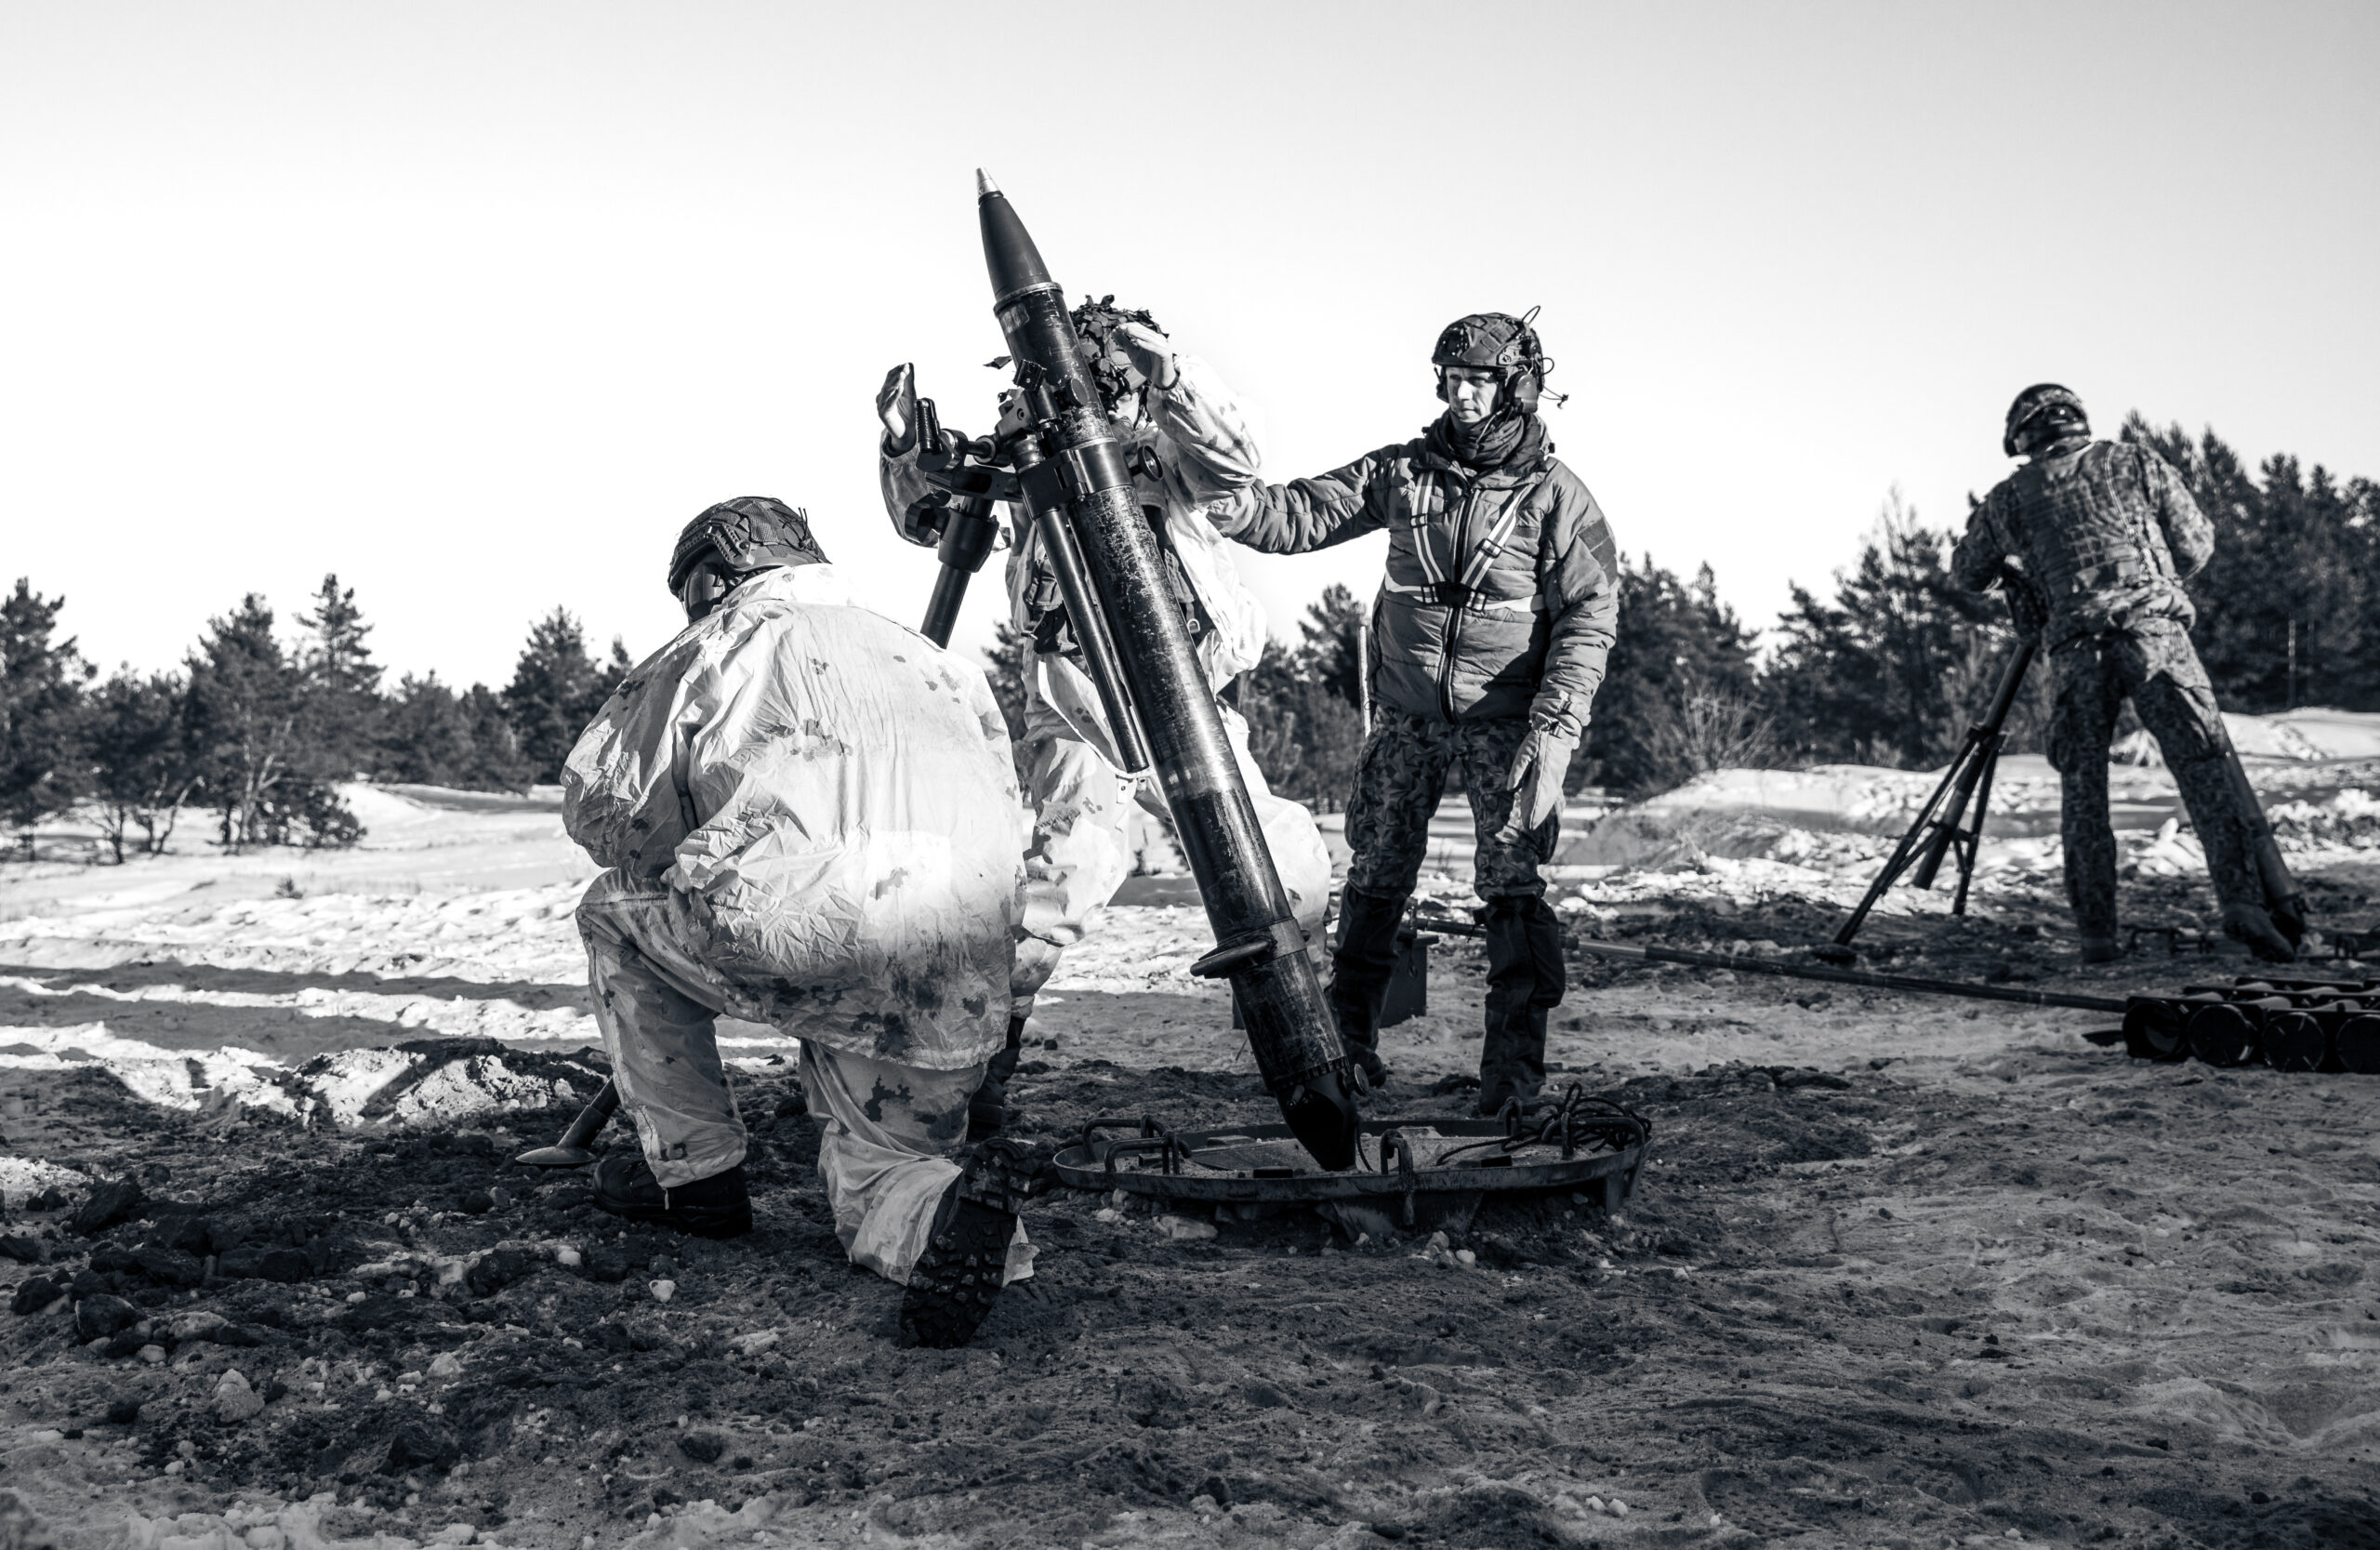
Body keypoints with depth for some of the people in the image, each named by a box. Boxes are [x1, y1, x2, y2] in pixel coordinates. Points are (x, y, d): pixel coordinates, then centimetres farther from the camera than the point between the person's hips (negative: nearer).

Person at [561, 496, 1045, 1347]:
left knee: (620, 909, 26)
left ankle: (693, 1169, 25)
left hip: (802, 923, -5)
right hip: (959, 982, 5)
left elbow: (597, 805, 18)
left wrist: (691, 856, 35)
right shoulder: (933, 659, 32)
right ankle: (943, 1207, -12)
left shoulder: (723, 639, 19)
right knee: (877, 1167, 24)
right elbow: (1008, 809, 31)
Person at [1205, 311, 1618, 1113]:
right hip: (1406, 715, 3)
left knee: (1512, 883, -11)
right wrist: (1228, 504, -18)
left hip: (1504, 721, -3)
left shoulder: (1555, 495, -6)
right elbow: (1308, 512, 2)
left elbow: (1589, 616, -10)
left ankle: (1514, 1059, -5)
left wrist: (1555, 728, -21)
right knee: (1376, 875, 9)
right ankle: (1347, 1038, 24)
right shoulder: (1402, 471, 3)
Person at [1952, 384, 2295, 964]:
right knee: (2204, 771, -3)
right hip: (2155, 632, -1)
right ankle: (2241, 900, -17)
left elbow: (1967, 573, 29)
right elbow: (2196, 544, 17)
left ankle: (2095, 932, 3)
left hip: (2074, 650, 1)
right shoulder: (2136, 463, 14)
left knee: (2082, 791, 7)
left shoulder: (2008, 497, 15)